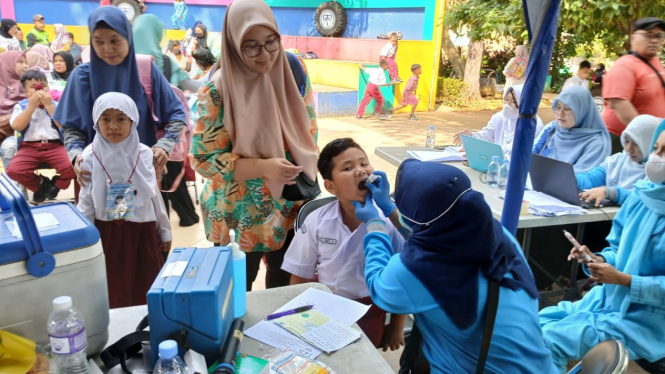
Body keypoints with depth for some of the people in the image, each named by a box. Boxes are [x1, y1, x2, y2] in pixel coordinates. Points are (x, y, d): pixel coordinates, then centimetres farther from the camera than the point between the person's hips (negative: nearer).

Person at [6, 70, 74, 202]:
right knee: (13, 170, -26)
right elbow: (17, 126, -10)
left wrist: (48, 105, -12)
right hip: (29, 148, 1)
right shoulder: (21, 106, 8)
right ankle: (40, 183, 7)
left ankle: (56, 184, 9)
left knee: (71, 167, -29)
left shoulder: (55, 104, 9)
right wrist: (32, 106, -12)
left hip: (54, 146, 0)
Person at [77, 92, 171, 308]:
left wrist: (165, 231, 10)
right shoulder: (91, 156, -8)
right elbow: (86, 201, -1)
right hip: (107, 232, -1)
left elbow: (155, 195, 5)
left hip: (142, 230, 1)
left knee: (147, 289, 11)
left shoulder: (144, 154, -4)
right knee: (113, 292, 7)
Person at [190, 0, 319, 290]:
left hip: (291, 205, 4)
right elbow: (202, 158, -18)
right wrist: (264, 167, -29)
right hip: (241, 212, -4)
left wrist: (306, 172, -2)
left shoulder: (293, 70, -7)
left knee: (284, 275, 24)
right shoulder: (217, 91, -20)